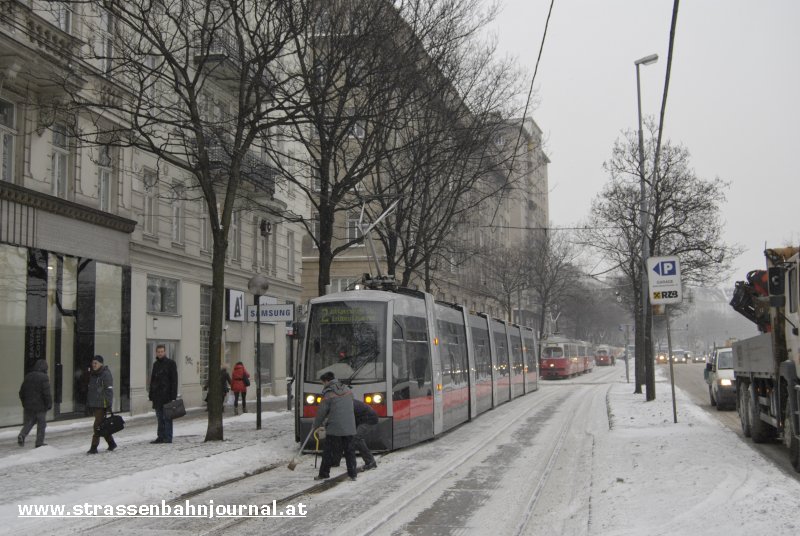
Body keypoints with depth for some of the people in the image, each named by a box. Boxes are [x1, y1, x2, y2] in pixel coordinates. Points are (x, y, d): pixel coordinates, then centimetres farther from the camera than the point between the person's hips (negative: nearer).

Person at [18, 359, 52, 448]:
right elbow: (46, 393, -17)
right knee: (41, 425, 5)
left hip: (28, 405, 5)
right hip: (40, 406, -5)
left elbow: (21, 392, 12)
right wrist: (49, 404, -7)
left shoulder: (28, 376, 7)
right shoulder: (44, 377, -13)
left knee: (28, 422, 16)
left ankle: (22, 435, -8)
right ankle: (39, 442, 7)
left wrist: (24, 402, 22)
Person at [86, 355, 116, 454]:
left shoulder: (106, 374, -10)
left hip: (102, 405, -8)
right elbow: (90, 390, 22)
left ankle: (94, 447, -6)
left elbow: (109, 390, -14)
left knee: (97, 426, -9)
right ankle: (111, 443, 25)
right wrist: (88, 403, 20)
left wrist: (109, 404, -19)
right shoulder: (92, 375, 15)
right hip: (94, 405, 8)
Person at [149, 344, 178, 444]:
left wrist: (173, 396, -15)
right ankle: (161, 437, 13)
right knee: (159, 417, 9)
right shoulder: (156, 364, 16)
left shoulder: (170, 363, -4)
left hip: (167, 396, -6)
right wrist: (151, 395, 13)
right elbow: (152, 380, 20)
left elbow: (174, 380, -8)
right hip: (157, 396, 6)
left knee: (167, 417, -4)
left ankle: (168, 438, -2)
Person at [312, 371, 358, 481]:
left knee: (328, 451, 5)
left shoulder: (329, 394, -8)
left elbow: (321, 412, -3)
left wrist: (315, 426, 13)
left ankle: (324, 474, 9)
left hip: (334, 428, -5)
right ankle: (352, 474, 10)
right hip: (349, 428, 5)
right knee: (349, 451, 11)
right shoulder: (348, 390, 9)